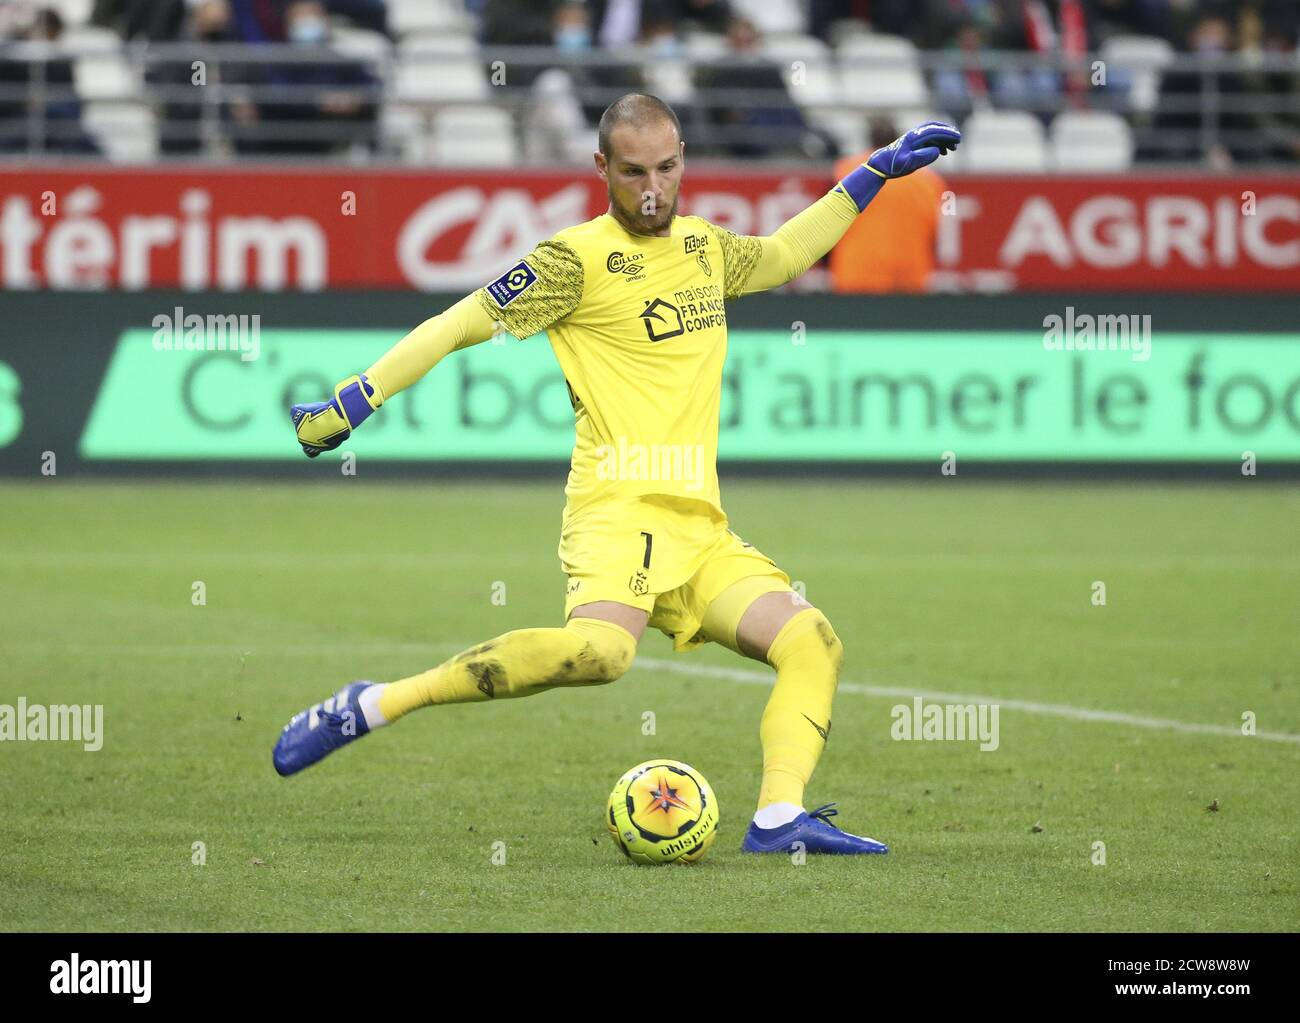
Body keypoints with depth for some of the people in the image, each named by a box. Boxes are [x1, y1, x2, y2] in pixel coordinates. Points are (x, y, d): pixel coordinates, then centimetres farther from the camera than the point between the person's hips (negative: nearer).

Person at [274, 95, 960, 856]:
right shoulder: (579, 259, -4)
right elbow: (459, 327, -4)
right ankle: (370, 707, -29)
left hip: (700, 528, 8)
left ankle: (780, 817, -16)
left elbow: (784, 254, 40)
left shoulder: (705, 247, 18)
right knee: (599, 651, -34)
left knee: (814, 643, -7)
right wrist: (351, 402, -11)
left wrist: (874, 174, 41)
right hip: (619, 508, -8)